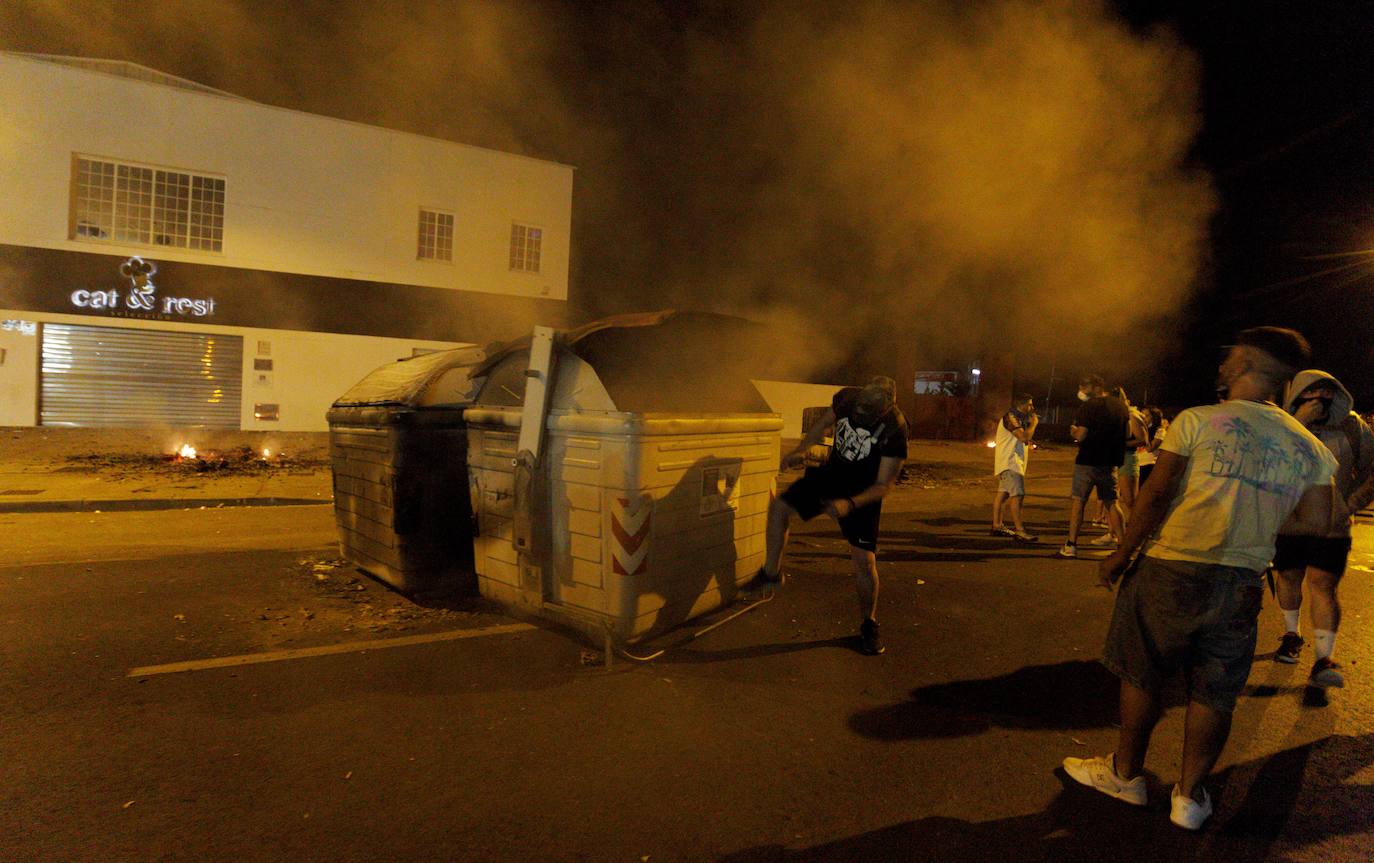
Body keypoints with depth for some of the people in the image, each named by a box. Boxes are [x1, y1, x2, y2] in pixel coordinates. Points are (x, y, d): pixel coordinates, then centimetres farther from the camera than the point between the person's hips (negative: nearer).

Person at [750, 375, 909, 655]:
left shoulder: (895, 431, -29)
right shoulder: (847, 398, -17)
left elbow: (883, 485, -23)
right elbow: (824, 422, 7)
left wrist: (850, 504, -35)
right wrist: (800, 450, -1)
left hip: (863, 492, -4)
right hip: (832, 473, 5)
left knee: (864, 560, -9)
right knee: (780, 507, -8)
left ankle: (868, 625, 14)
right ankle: (771, 573, 11)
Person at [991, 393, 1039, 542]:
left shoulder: (1017, 418, 20)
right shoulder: (1010, 417, -14)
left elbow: (1024, 440, 20)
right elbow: (1024, 437, -23)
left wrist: (1030, 423, 11)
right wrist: (1034, 423, -8)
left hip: (1011, 462, 11)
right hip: (1009, 463, -11)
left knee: (1002, 493, 12)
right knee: (1017, 495, -17)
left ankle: (997, 525, 16)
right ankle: (1019, 530, -22)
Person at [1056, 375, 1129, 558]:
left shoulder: (1088, 407, -14)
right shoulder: (1121, 405, 6)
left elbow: (1080, 436, -19)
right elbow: (1127, 431, 16)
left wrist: (1073, 431, 2)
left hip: (1087, 462, -5)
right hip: (1111, 462, 5)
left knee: (1078, 501, 1)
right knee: (1111, 503, 13)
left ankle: (1071, 545, -1)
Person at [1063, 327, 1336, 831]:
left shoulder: (1197, 421, -9)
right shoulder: (1309, 447, 4)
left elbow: (1155, 496, -13)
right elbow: (1315, 522, 4)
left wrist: (1122, 555, -3)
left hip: (1174, 568, -4)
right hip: (1244, 583, 4)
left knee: (1141, 675, 12)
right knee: (1214, 694, 14)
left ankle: (1126, 773, 27)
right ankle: (1190, 795, 24)